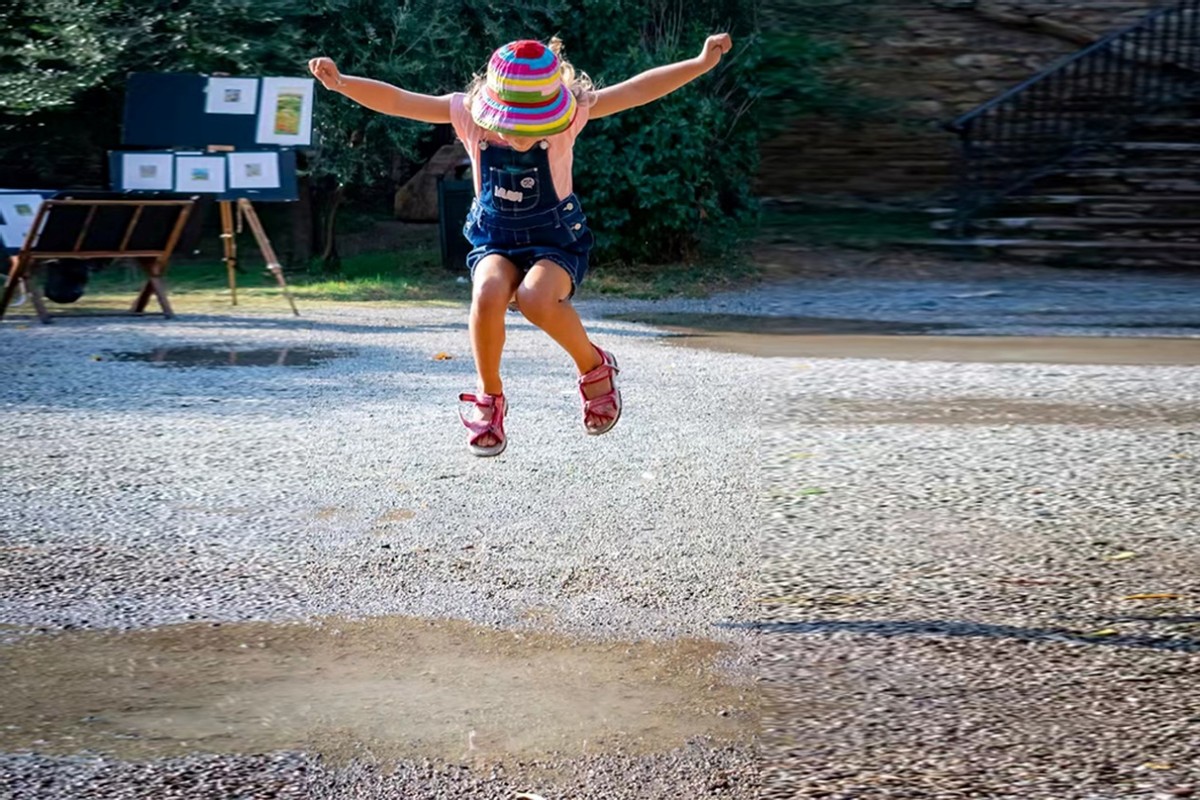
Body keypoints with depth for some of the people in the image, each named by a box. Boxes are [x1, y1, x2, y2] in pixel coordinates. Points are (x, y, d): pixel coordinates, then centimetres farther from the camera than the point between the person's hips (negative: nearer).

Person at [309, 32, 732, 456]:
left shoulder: (569, 114, -16)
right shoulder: (467, 112, -13)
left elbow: (637, 89, -19)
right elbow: (397, 100, -16)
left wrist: (701, 62, -25)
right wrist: (341, 83, -29)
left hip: (555, 236, -2)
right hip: (495, 237, 2)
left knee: (536, 298, -34)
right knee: (488, 294, -32)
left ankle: (594, 367, -3)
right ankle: (488, 397, -7)